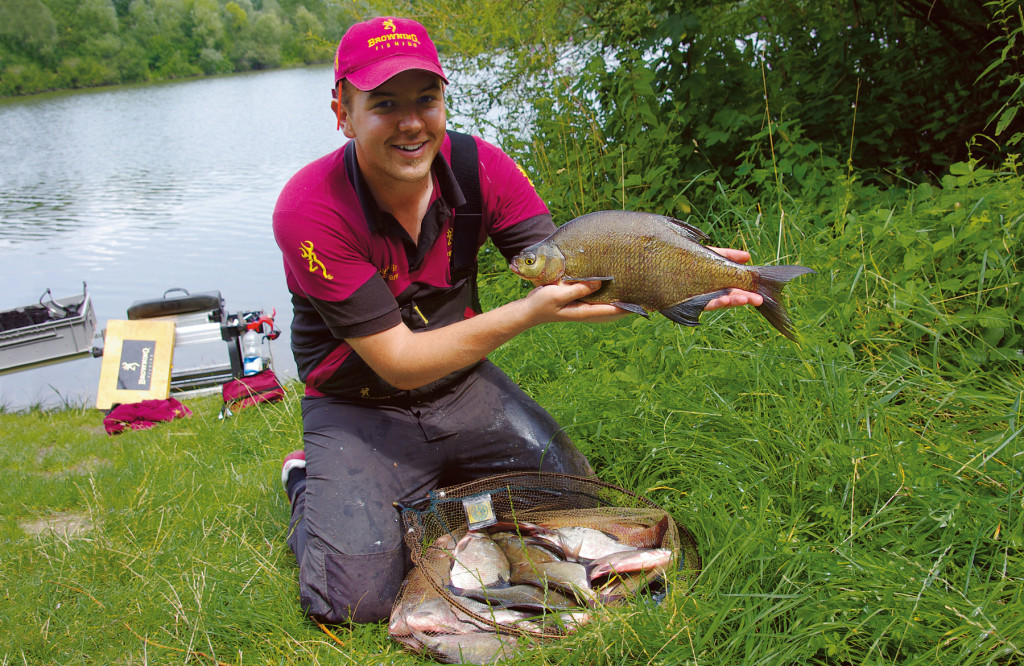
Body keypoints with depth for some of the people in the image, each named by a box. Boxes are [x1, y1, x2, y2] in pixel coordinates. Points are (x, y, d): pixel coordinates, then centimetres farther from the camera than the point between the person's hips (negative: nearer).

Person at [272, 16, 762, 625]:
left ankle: (439, 482, 21)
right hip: (359, 407, -4)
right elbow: (398, 363, -27)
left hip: (463, 382, 4)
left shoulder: (478, 165, -13)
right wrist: (531, 312, -37)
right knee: (356, 598, -17)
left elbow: (569, 273, -14)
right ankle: (309, 483, 14)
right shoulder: (310, 209, -26)